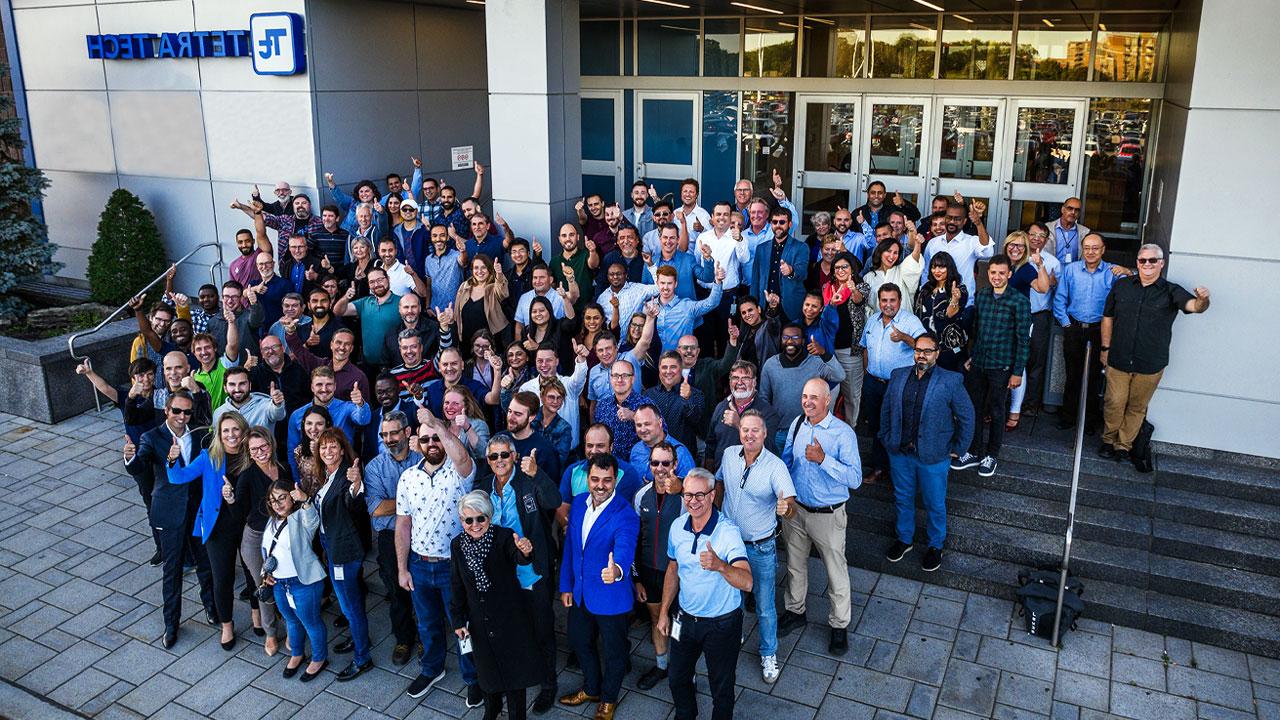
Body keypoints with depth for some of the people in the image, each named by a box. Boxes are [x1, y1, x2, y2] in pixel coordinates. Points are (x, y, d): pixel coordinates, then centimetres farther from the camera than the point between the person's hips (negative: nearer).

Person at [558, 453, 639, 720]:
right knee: (580, 642, 26)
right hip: (579, 594, 6)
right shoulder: (578, 503, -5)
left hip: (610, 597, -6)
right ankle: (591, 689, 52)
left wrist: (617, 569, -64)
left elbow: (625, 550, -42)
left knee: (613, 651, 16)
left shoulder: (625, 516, -25)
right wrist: (566, 586, 6)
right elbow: (570, 546, 4)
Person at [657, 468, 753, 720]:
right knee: (678, 679, 23)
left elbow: (746, 582, -38)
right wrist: (664, 612, 11)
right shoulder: (678, 526, -8)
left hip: (722, 624, -5)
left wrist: (720, 566, -57)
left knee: (721, 687, 12)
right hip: (686, 619, 5)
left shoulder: (729, 532, -26)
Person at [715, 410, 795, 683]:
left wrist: (786, 508, -53)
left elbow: (792, 505, -32)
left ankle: (768, 655, 33)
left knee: (765, 606, 10)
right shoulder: (729, 455, -8)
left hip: (761, 547, -4)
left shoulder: (775, 466, -22)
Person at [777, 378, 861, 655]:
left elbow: (855, 479, -25)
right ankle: (795, 611, 44)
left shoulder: (843, 433, -20)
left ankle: (840, 626, 29)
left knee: (836, 571, 9)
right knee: (795, 564, 21)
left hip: (828, 515, -5)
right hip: (796, 508, 5)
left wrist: (823, 459, -35)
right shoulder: (797, 424, -3)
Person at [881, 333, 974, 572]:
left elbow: (966, 417, -6)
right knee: (903, 499, 20)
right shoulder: (898, 376, 1)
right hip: (900, 453, 4)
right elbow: (886, 410, 11)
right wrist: (886, 439, 8)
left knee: (935, 504, 12)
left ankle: (935, 546, 33)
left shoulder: (951, 381, -12)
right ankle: (904, 538, 40)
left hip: (933, 456, -4)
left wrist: (958, 448, -3)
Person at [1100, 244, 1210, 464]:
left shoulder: (1171, 292, -3)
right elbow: (1108, 318, 9)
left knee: (1137, 407, 11)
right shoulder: (1121, 286, 2)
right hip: (1118, 360, 1)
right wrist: (1105, 348, 8)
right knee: (1114, 404, 7)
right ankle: (1108, 440, 27)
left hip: (1150, 364, -1)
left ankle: (1123, 445, 26)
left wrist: (1202, 300, -45)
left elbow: (1193, 305, -21)